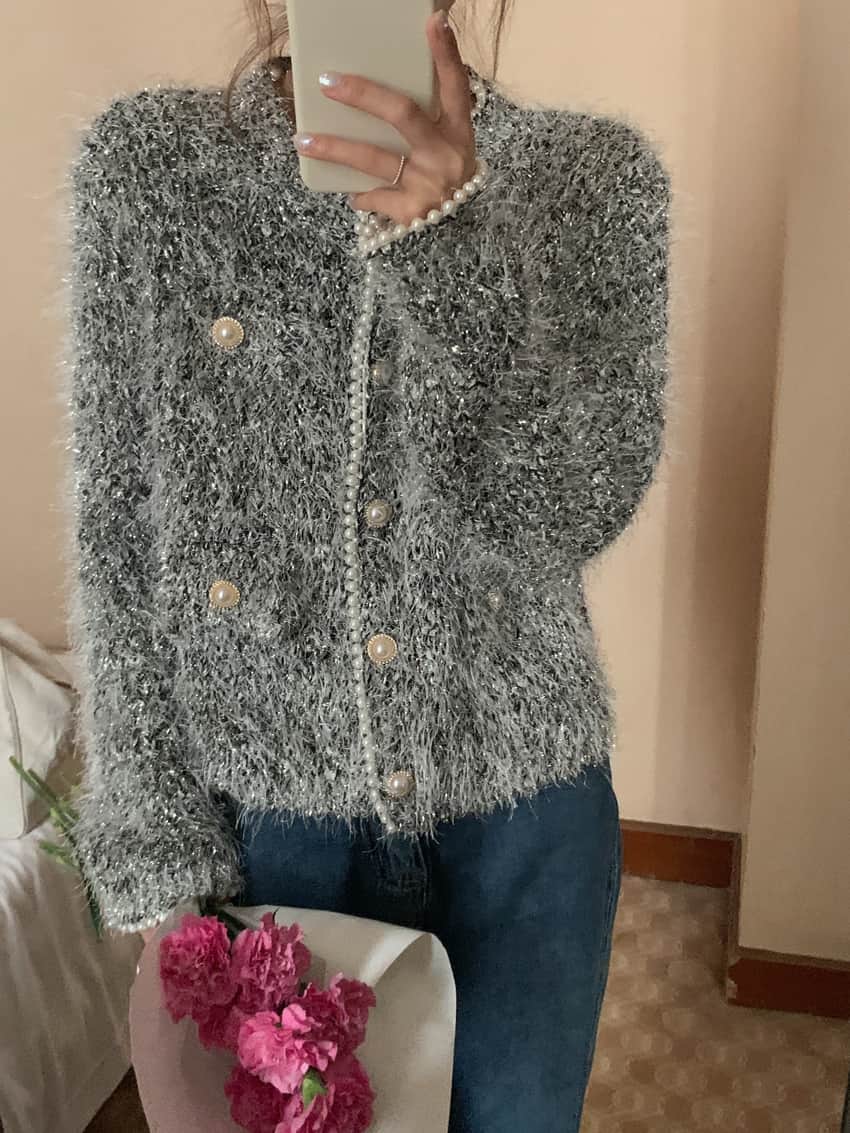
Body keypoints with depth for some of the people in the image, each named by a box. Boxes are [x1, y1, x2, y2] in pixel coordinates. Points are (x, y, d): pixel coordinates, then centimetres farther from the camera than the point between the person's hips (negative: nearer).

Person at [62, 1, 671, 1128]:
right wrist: (157, 855, -6)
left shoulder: (597, 175, -5)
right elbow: (117, 538, -6)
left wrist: (460, 250, -28)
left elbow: (576, 514, -15)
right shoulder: (145, 160, -6)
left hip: (523, 799, 1)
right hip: (261, 811, 0)